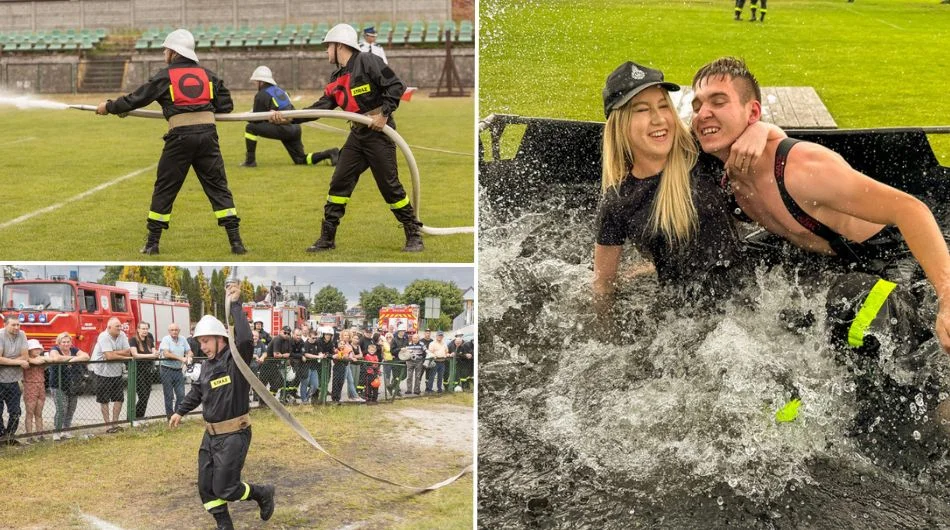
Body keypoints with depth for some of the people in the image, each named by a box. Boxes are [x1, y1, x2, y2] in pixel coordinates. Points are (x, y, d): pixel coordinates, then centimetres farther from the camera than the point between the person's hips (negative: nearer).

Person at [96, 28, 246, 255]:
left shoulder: (165, 76, 3)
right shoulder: (208, 75, 13)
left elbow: (137, 98, 6)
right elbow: (226, 105, 14)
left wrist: (109, 106, 20)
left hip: (180, 136, -2)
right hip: (208, 134, 3)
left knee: (164, 189, 9)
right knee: (218, 186, 6)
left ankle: (152, 243, 13)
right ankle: (236, 242, -2)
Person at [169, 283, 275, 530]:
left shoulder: (235, 359, -15)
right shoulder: (207, 364, 8)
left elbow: (245, 339, -37)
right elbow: (197, 391, 26)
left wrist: (235, 305, -32)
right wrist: (180, 411, 22)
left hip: (234, 435, -8)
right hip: (211, 435, 8)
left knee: (224, 489, -5)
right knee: (206, 488, 9)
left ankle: (263, 493, 20)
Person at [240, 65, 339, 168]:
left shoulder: (261, 95, -2)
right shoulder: (279, 90, 22)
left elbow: (256, 120, 0)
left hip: (283, 129, -8)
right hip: (295, 128, 8)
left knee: (250, 128, 1)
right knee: (301, 160, 17)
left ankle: (250, 161, 2)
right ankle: (330, 153, 1)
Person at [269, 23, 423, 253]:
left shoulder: (367, 62, -11)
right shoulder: (336, 80, 12)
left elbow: (396, 86, -15)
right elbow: (320, 108, 6)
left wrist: (384, 113, -21)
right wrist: (287, 118, -1)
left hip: (379, 131, -8)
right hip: (357, 134, 8)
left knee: (390, 186, -5)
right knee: (339, 184, 5)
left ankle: (414, 234, 8)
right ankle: (327, 238, 11)